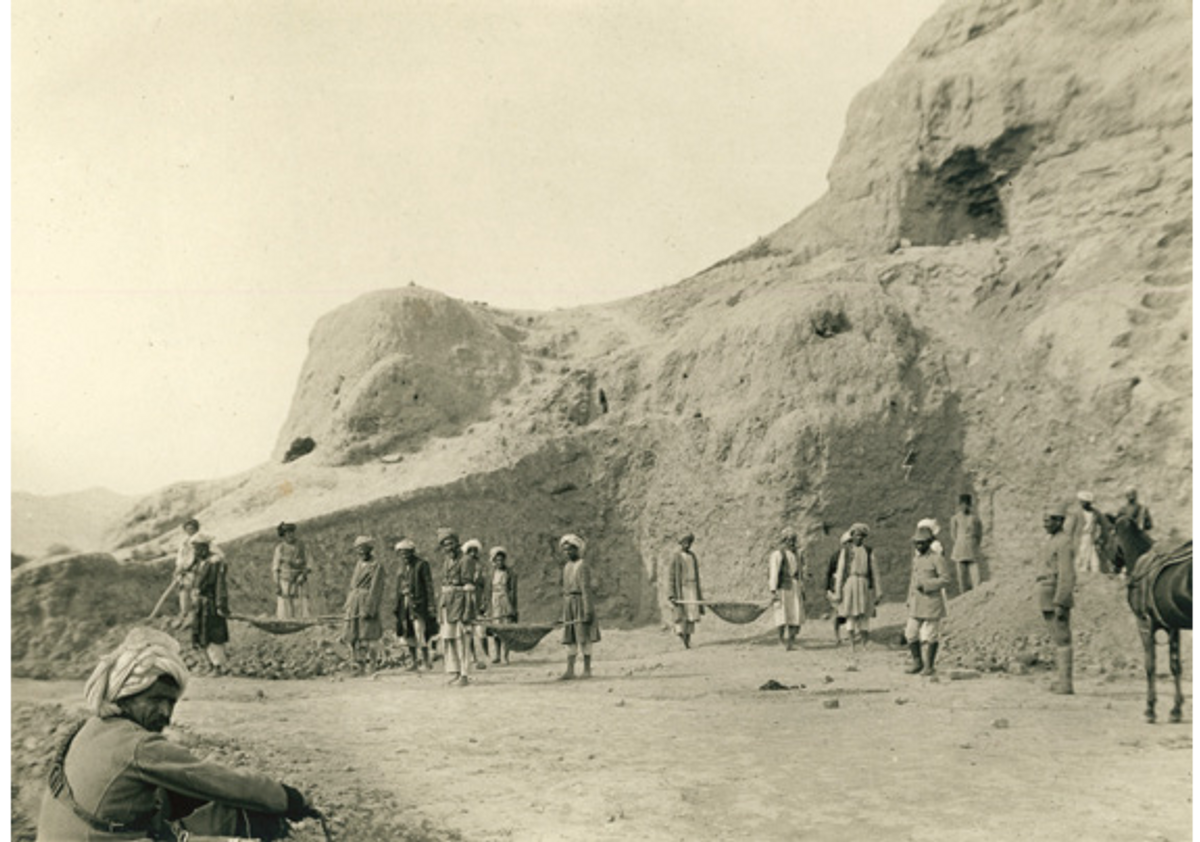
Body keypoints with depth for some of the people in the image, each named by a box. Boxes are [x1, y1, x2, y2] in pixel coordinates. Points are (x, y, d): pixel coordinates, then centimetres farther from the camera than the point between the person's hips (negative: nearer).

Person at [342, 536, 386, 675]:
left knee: (367, 636, -7)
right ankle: (356, 664, 12)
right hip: (354, 603, 7)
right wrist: (348, 604, 14)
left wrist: (368, 609, -17)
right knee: (351, 635, 6)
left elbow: (375, 589, -11)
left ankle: (373, 664, 1)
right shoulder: (358, 564, 17)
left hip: (367, 603, -7)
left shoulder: (376, 566, -5)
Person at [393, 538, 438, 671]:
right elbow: (399, 586, 18)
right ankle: (413, 662, 14)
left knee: (420, 633, -12)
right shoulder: (403, 566, 14)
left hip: (419, 603, -6)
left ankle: (426, 659, 1)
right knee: (408, 635, 7)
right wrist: (398, 605, 14)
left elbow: (429, 586, -8)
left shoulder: (422, 564, -6)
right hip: (405, 603, 6)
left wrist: (431, 605, -12)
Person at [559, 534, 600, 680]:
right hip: (569, 604, 8)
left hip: (581, 603, -8)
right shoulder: (566, 567, 16)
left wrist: (588, 611, -21)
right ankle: (570, 670, 6)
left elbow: (586, 590, -16)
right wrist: (564, 611, 18)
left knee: (584, 638, -3)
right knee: (569, 638, 5)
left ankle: (587, 670, 2)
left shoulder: (583, 566, -10)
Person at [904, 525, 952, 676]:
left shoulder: (937, 558, -8)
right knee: (911, 634, 5)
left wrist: (926, 585, -20)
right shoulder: (916, 558, 14)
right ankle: (917, 662, 20)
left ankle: (929, 666, 10)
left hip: (932, 603, -6)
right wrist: (909, 600, 19)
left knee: (929, 636, -1)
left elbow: (946, 580, -14)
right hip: (916, 605, 6)